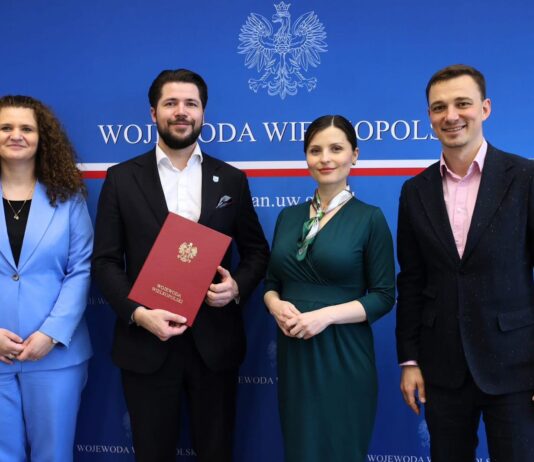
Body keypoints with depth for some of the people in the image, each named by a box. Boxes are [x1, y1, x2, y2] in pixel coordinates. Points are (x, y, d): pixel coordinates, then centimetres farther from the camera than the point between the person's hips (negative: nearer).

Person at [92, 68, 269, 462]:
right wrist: (137, 312, -16)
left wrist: (237, 286, -11)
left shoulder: (232, 180, 6)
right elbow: (105, 261, -1)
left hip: (215, 341, 1)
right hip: (146, 342, -1)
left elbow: (257, 251, 10)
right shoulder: (122, 179, 2)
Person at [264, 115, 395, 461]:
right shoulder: (288, 216, 8)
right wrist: (277, 305, -8)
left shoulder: (370, 218, -6)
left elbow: (383, 297, -8)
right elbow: (272, 282, 13)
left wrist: (326, 315, -19)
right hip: (293, 353, 4)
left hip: (342, 355, -4)